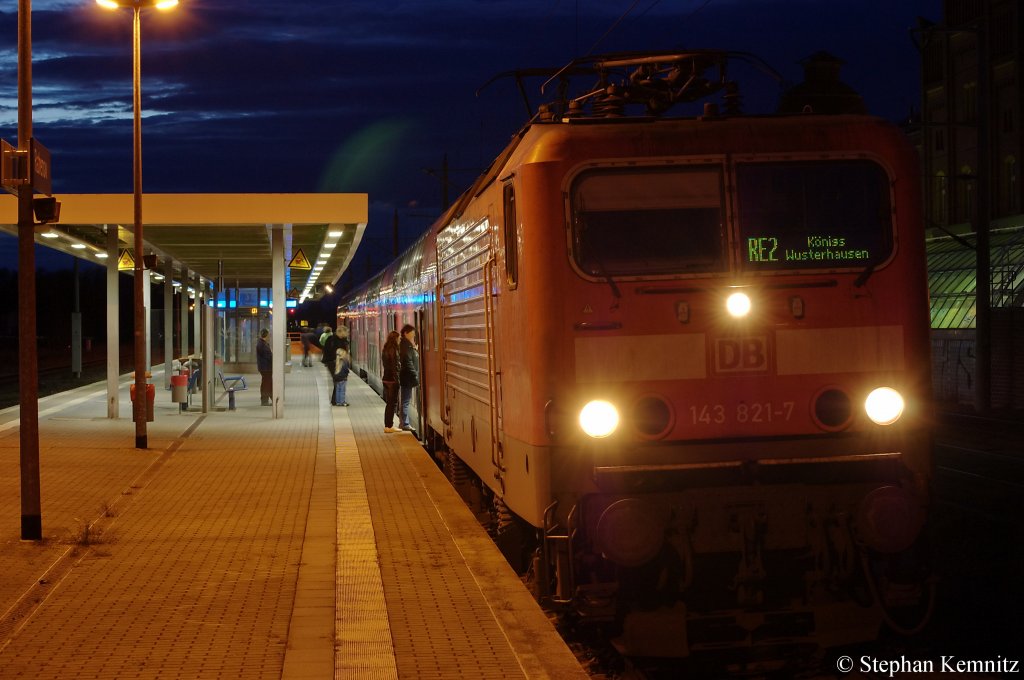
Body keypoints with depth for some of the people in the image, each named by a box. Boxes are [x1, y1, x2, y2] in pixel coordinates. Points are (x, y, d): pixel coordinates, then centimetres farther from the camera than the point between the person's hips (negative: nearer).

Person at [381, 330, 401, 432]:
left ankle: (387, 425, 18)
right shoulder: (393, 350, -16)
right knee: (393, 402, -2)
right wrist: (397, 380, -16)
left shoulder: (385, 349, 11)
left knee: (389, 402, 15)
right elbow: (395, 366, -17)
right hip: (392, 378, -9)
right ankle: (389, 426, 0)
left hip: (385, 378, 9)